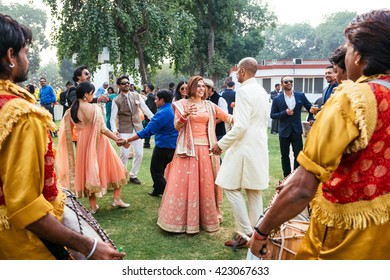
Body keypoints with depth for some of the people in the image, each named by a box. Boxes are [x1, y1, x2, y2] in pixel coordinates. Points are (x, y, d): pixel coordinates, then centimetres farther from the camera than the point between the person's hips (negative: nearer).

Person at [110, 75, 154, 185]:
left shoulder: (136, 96, 5)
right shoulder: (116, 101, -3)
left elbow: (145, 109, 7)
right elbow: (113, 118, -4)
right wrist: (114, 129, -20)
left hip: (138, 128, 4)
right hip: (124, 130, -3)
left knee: (139, 153, 5)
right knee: (125, 154, -5)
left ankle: (133, 175, 23)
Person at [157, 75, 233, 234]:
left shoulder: (209, 106, 10)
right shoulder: (182, 104, 3)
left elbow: (227, 117, 5)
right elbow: (177, 126, -3)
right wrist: (185, 115, -21)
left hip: (205, 149, 3)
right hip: (188, 148, -3)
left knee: (206, 184, 7)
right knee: (184, 183, -3)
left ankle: (206, 217, 21)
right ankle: (180, 219, 9)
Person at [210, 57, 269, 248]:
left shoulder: (244, 91, -15)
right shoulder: (262, 91, 12)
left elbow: (241, 126, -21)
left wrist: (221, 145, -13)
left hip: (245, 147, -9)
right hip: (259, 147, 9)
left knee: (231, 187, 0)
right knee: (254, 190, 11)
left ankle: (246, 232, 3)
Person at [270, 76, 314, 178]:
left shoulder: (300, 96, 1)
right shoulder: (277, 99, -3)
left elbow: (309, 107, 7)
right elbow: (272, 115, -3)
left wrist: (312, 110, -15)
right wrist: (285, 113, -17)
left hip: (296, 130, 1)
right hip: (284, 131, 0)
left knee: (298, 154, 0)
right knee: (285, 155, 10)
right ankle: (287, 177, 22)